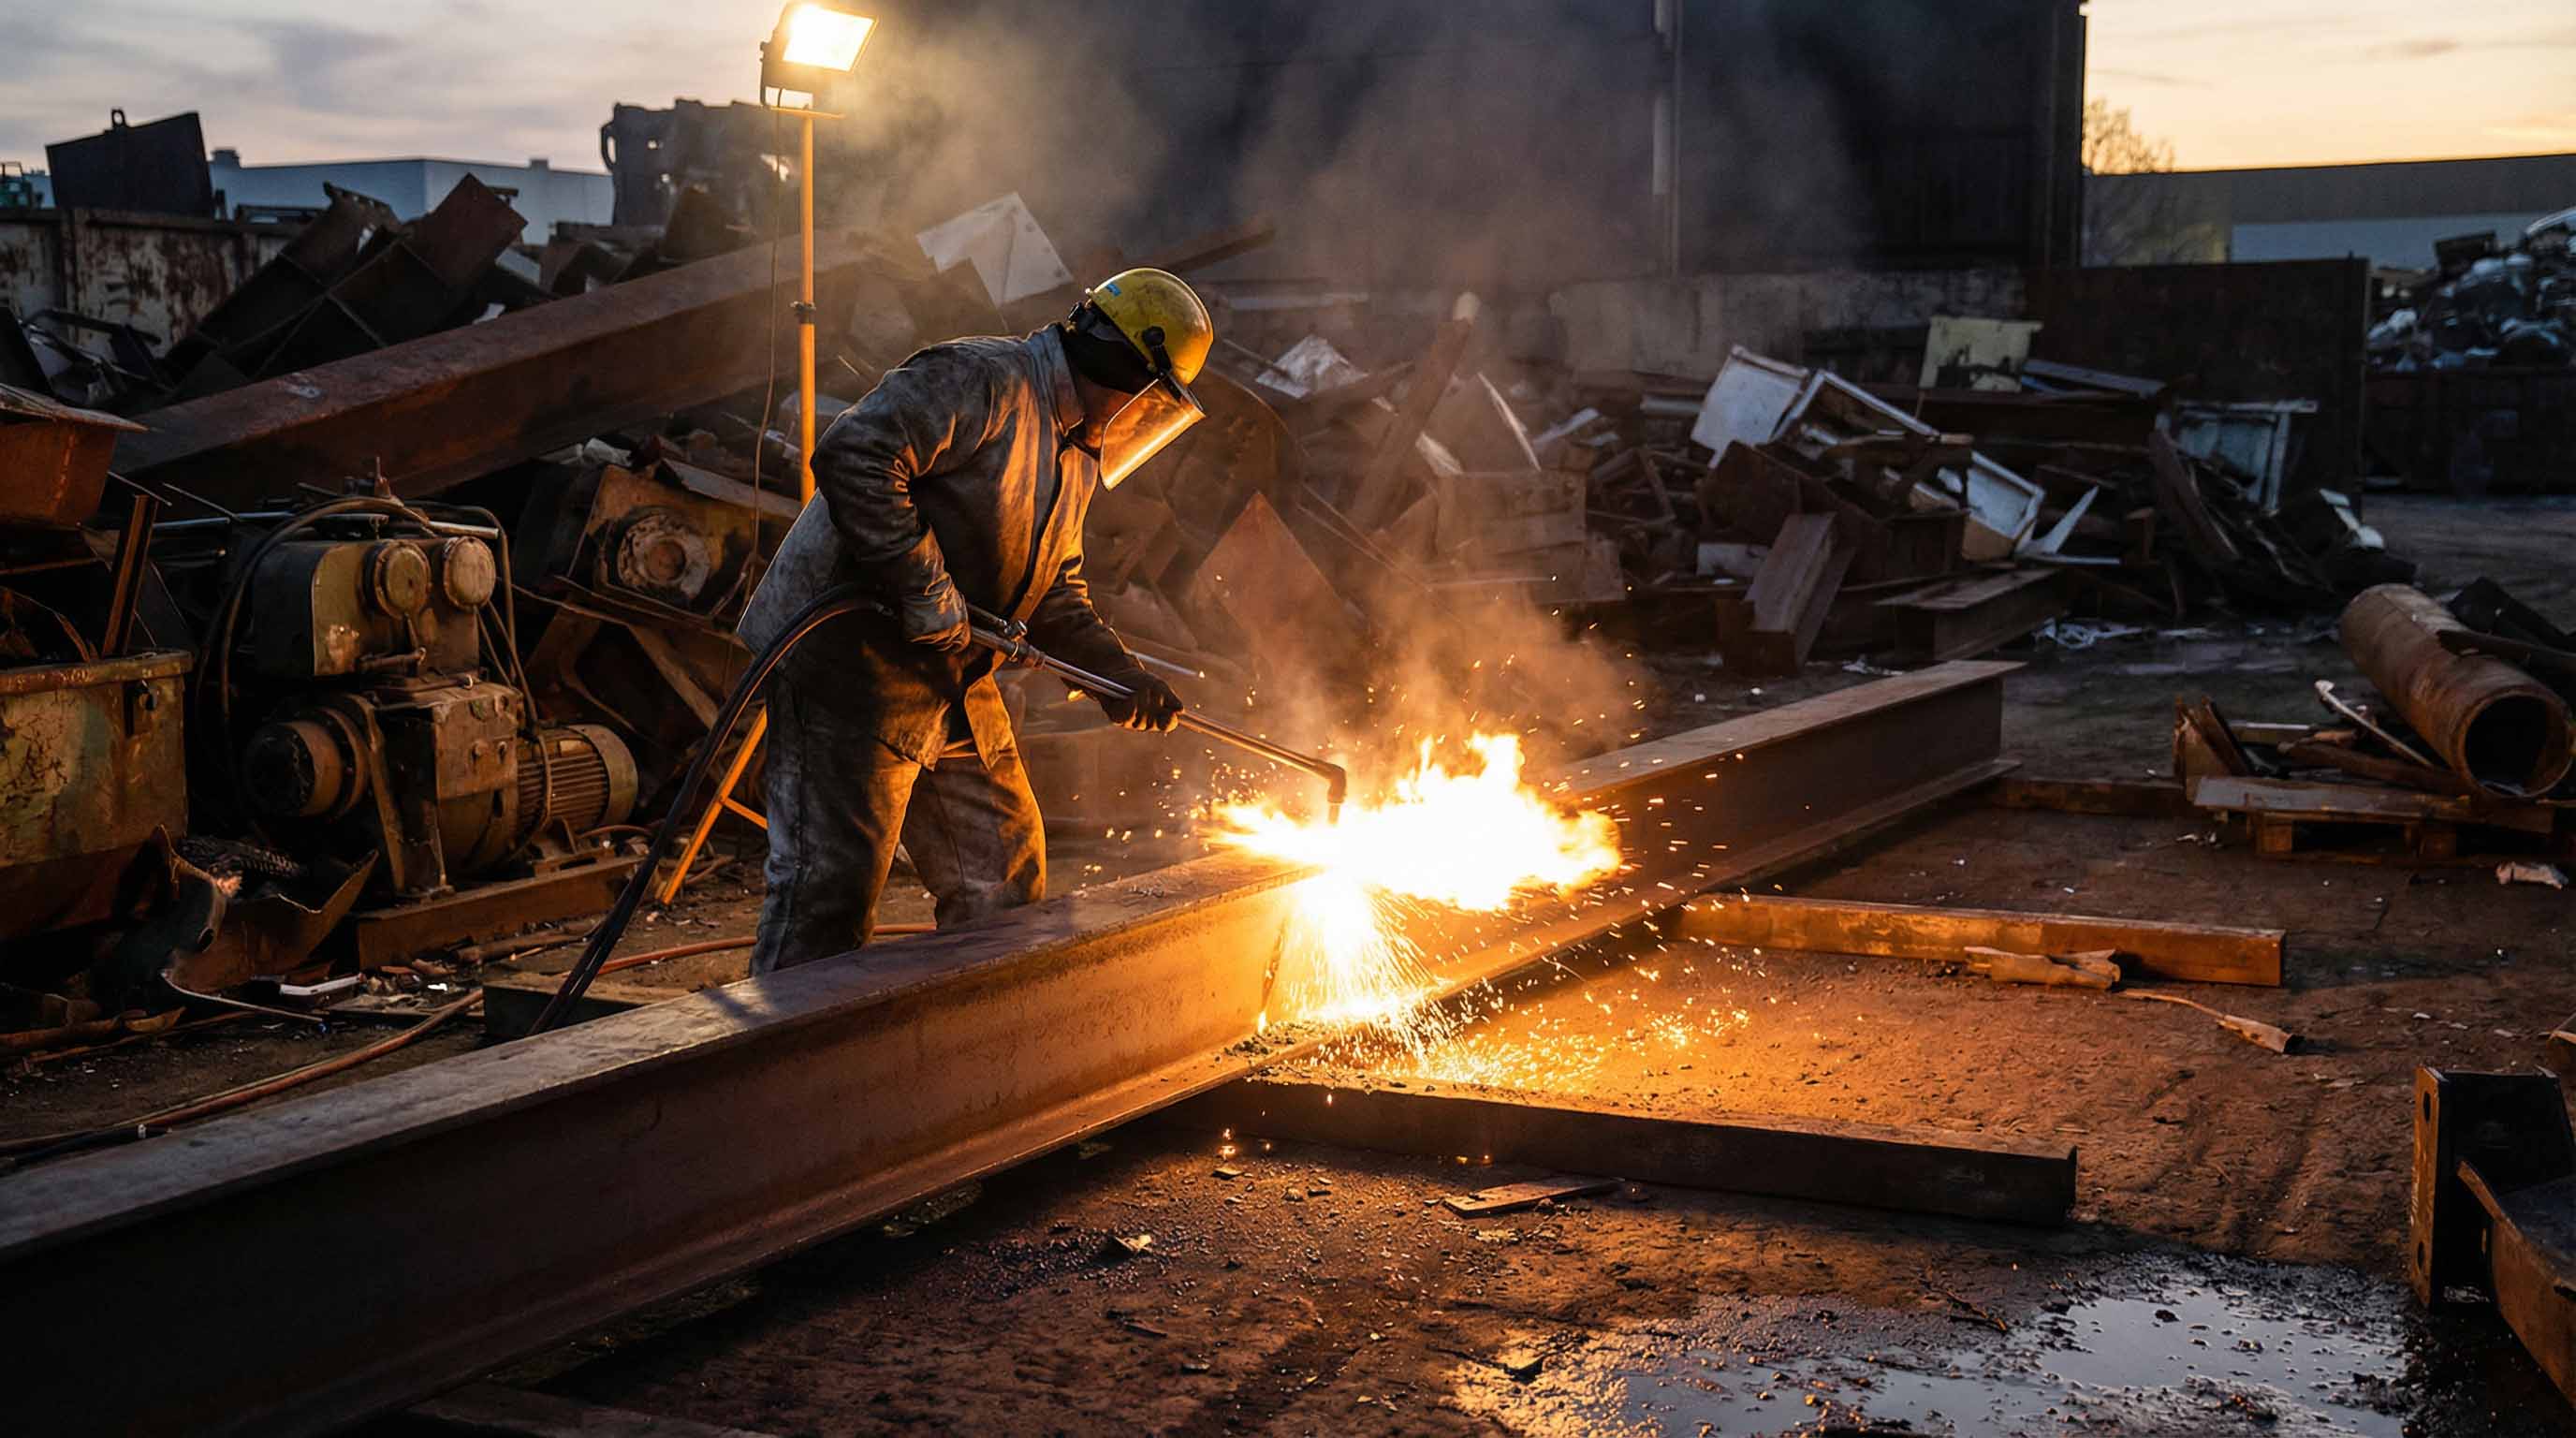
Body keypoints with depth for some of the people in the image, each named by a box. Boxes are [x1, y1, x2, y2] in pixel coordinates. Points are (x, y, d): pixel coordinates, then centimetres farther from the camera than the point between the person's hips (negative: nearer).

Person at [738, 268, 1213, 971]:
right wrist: (925, 591, -27)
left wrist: (1117, 672, 8)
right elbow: (851, 455, -27)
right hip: (849, 658, -10)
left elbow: (1055, 591, 23)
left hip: (952, 678, 10)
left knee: (1004, 873, 14)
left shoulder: (1076, 452, 17)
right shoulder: (979, 381, -15)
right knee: (832, 886, -7)